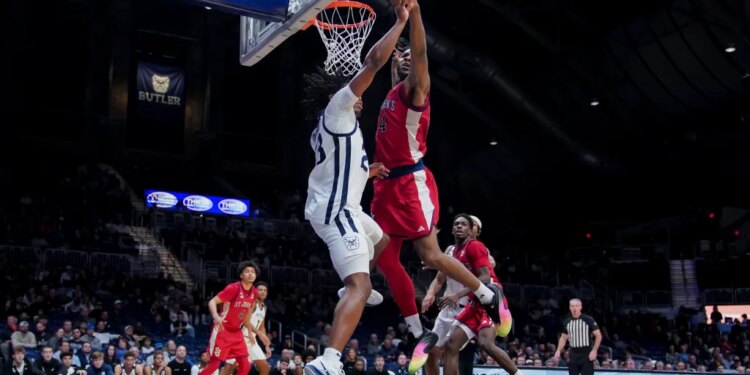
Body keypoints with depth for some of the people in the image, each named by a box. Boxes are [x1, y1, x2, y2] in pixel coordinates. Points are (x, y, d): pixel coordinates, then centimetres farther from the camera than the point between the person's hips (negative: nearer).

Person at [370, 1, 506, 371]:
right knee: (385, 260, 3)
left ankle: (489, 295, 10)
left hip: (411, 182, -8)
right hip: (387, 185, 8)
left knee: (430, 256, -12)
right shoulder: (395, 91, 17)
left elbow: (419, 52, -20)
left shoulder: (415, 88, -3)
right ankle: (421, 334, 11)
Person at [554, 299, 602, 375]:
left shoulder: (588, 320, -7)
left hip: (586, 354, -5)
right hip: (573, 354, 5)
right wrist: (558, 350, 4)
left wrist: (594, 350, -15)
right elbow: (563, 337, 18)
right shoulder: (567, 322, 7)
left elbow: (598, 335, -5)